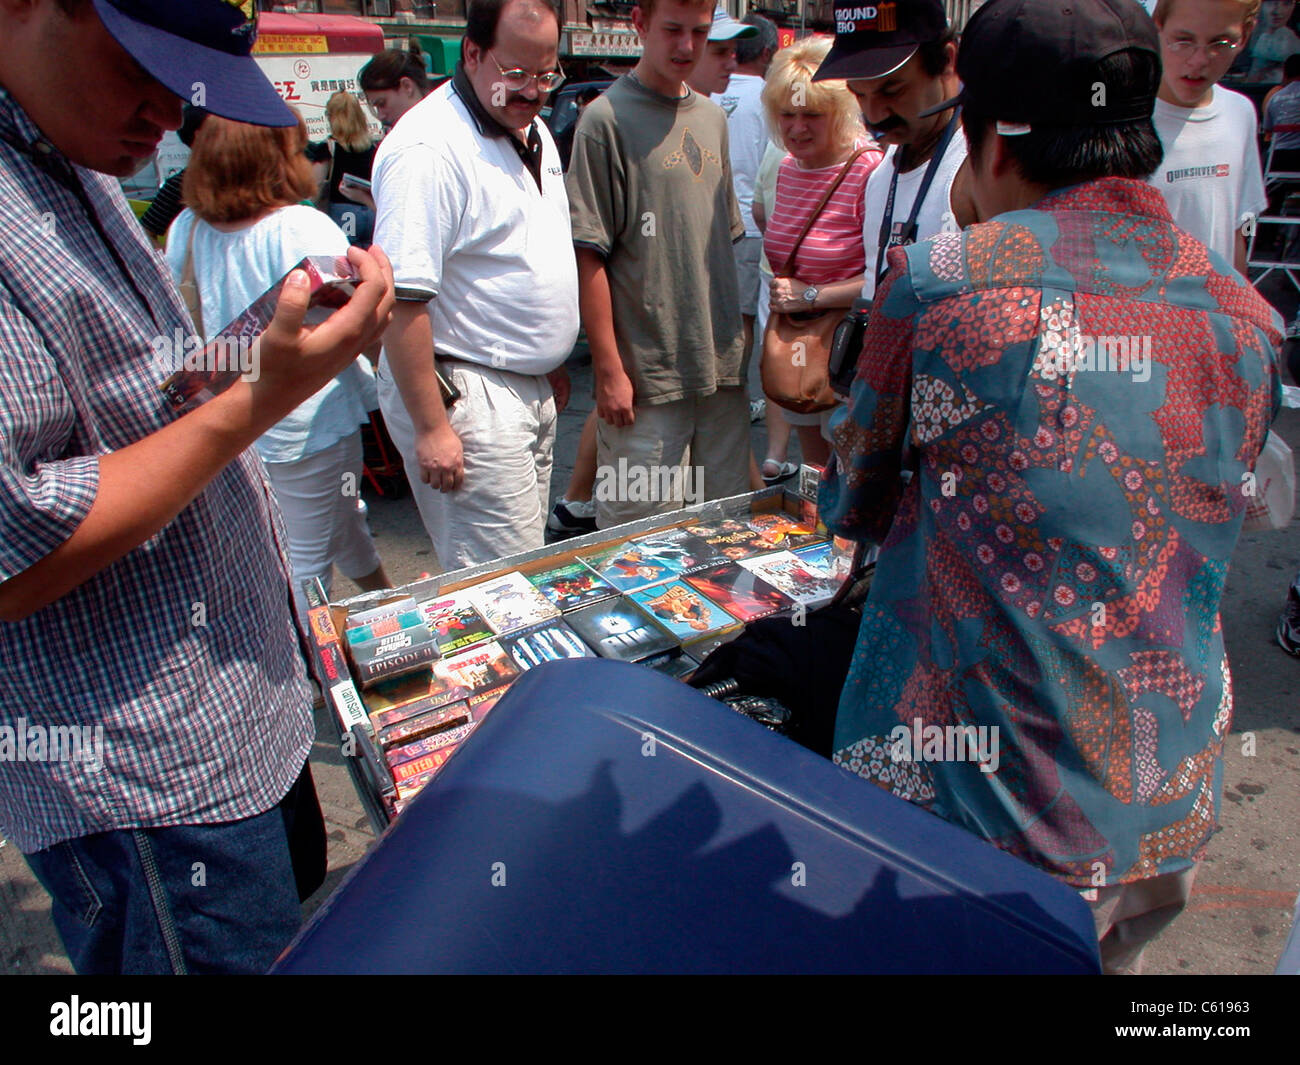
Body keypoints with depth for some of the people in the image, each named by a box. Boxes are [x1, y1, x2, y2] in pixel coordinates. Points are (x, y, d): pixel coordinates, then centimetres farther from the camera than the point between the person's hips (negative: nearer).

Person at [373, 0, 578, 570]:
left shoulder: (533, 130, 13)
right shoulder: (429, 148, -18)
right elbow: (402, 298, -22)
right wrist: (431, 427, -23)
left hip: (531, 390, 9)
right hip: (468, 397, -9)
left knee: (531, 563, 18)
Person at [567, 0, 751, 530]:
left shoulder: (712, 117, 14)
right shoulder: (607, 119, -6)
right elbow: (590, 257, -10)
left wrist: (733, 337, 15)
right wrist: (609, 368, -14)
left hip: (722, 363, 7)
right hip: (646, 372, -6)